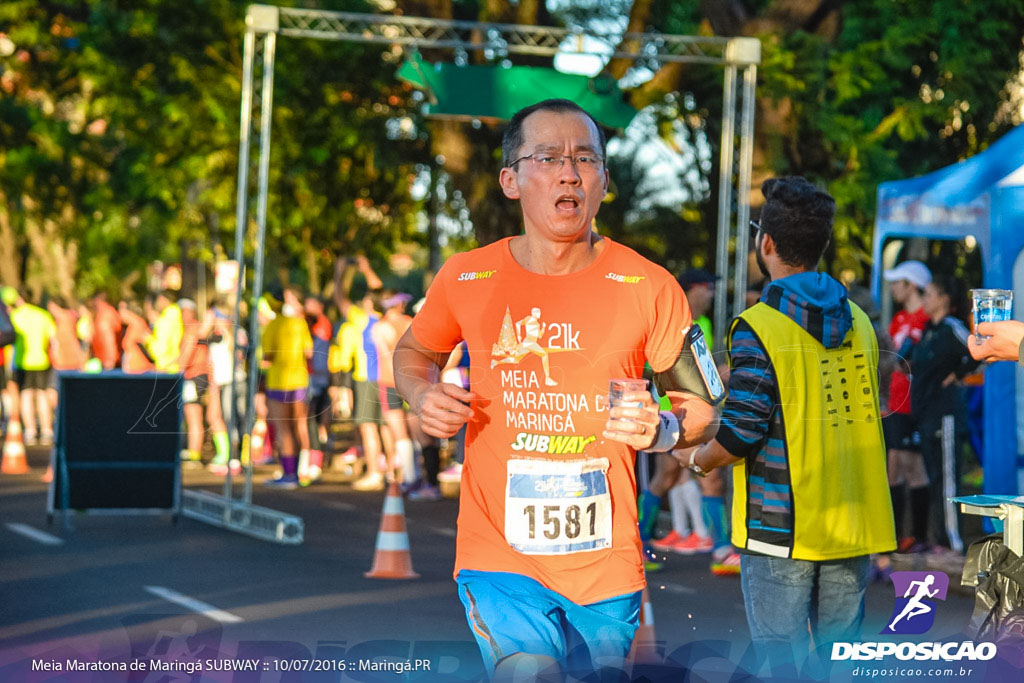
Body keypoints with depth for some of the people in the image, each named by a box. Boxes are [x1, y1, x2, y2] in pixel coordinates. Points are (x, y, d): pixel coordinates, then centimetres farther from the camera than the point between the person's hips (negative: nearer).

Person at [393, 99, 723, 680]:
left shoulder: (650, 288, -3)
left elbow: (704, 409, 6)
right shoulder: (467, 279, 0)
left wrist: (661, 429, -16)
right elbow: (414, 353, 21)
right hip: (500, 561, -1)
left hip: (607, 564, 2)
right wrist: (426, 398, -1)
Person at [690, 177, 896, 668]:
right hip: (852, 527, 6)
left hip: (782, 529, -6)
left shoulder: (758, 328, -12)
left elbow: (741, 435, -16)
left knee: (779, 662, 0)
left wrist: (699, 460, 6)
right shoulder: (858, 322, 8)